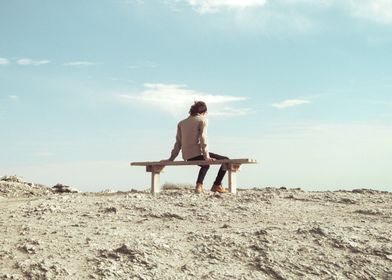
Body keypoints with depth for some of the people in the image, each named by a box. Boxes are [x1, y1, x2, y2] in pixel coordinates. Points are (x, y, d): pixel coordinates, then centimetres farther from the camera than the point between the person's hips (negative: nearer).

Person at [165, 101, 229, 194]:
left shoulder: (182, 123, 18)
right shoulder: (202, 120, 1)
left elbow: (178, 142, 15)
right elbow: (203, 138, -11)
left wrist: (172, 157, 18)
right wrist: (207, 157, -16)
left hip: (187, 157, 7)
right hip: (197, 154, -7)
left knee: (205, 165, 37)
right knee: (226, 160, 3)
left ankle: (199, 186, 25)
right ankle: (216, 186, 2)